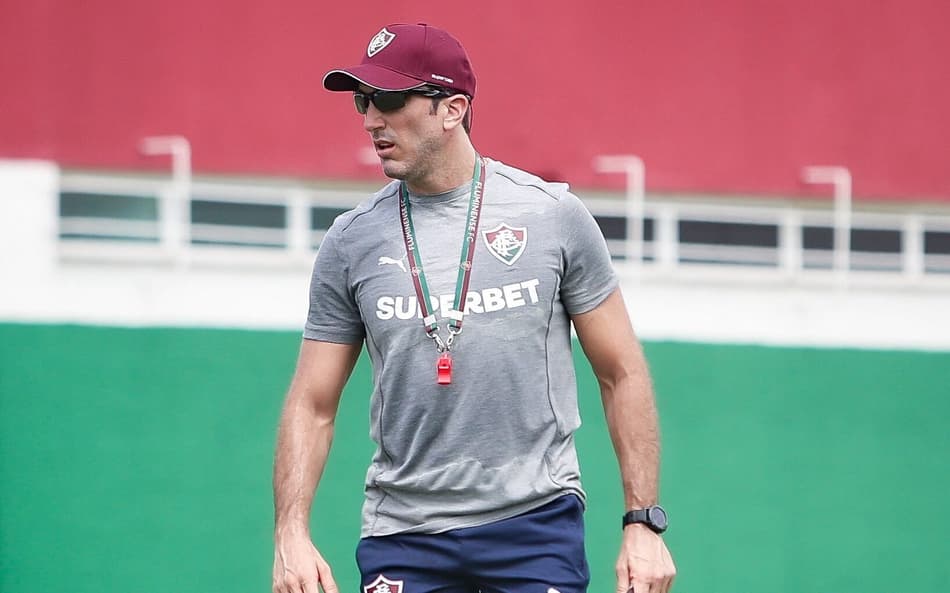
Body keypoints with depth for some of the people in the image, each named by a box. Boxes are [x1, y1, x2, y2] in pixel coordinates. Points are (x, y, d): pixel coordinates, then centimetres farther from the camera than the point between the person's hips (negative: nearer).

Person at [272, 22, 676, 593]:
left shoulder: (553, 214, 1)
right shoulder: (351, 241, 5)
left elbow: (622, 374, 4)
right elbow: (312, 405, 7)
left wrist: (643, 523, -2)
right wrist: (291, 534, -6)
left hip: (537, 521, -2)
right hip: (402, 533, 2)